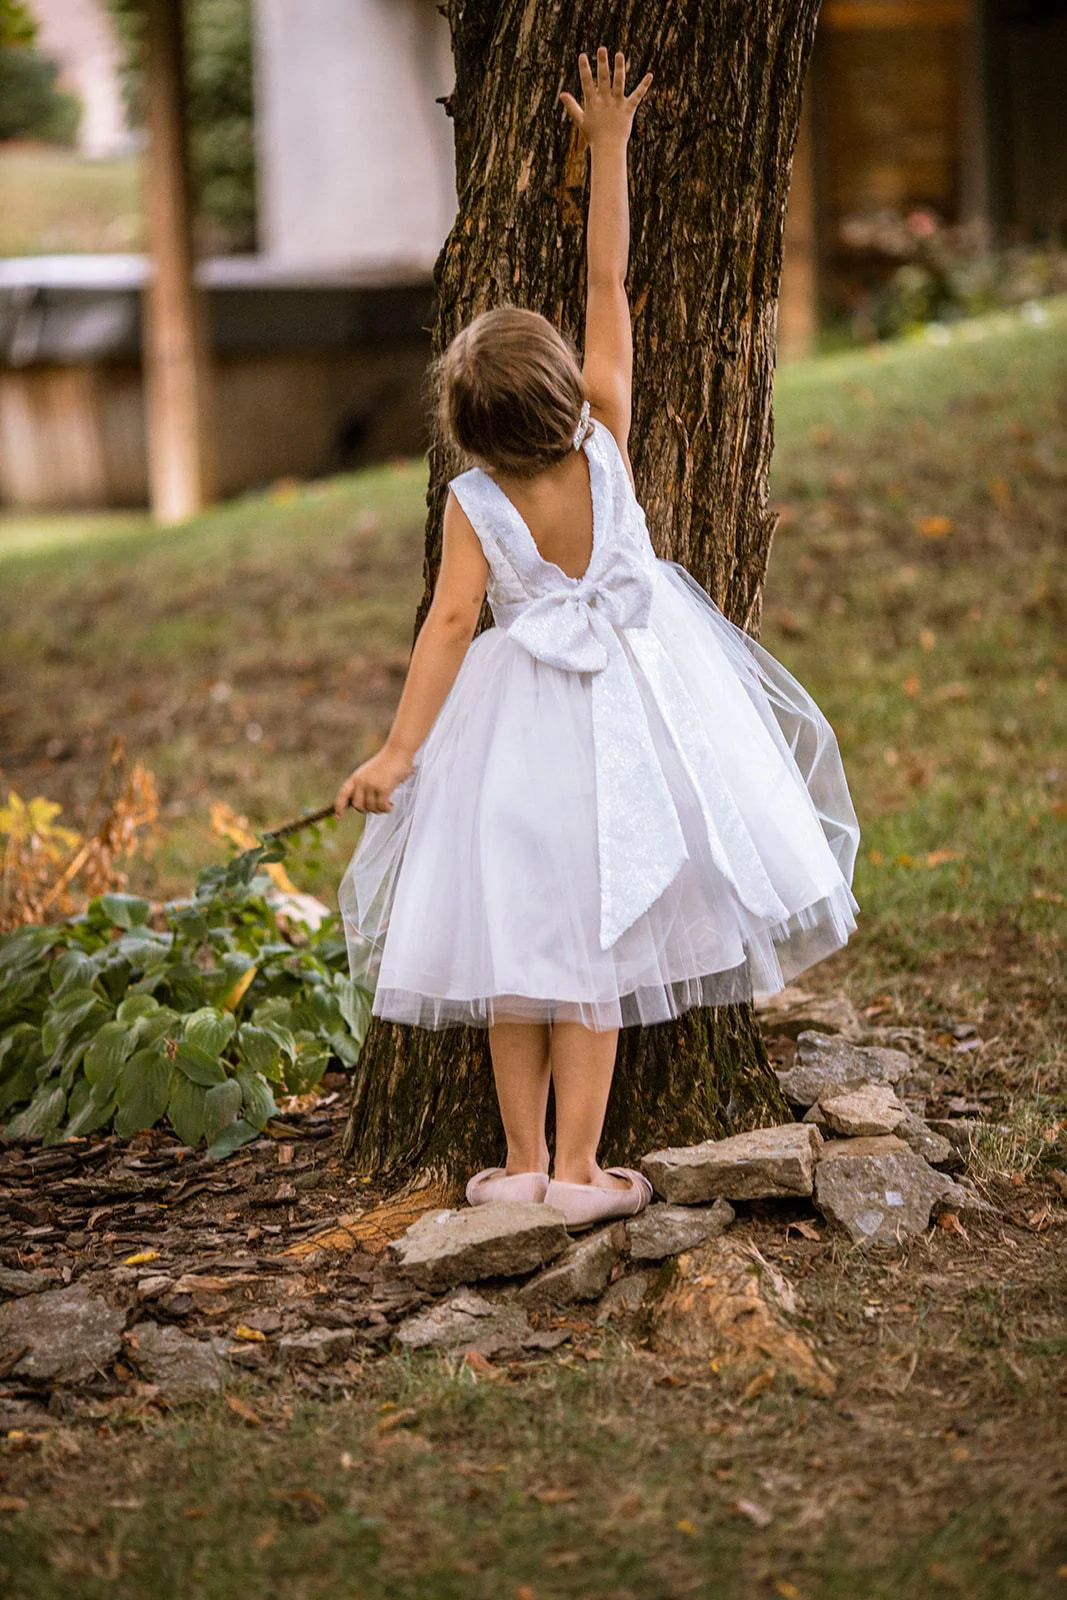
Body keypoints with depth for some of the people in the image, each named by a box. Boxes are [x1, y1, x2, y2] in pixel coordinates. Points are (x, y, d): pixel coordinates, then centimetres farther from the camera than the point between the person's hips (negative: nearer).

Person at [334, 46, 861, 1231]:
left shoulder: (473, 504, -12)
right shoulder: (606, 435, -9)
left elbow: (449, 622, -16)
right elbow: (608, 282, -4)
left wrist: (398, 751, -14)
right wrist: (609, 144, 2)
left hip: (524, 715, -1)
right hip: (631, 698, 1)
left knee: (519, 926, 9)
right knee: (591, 934, 2)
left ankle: (522, 1160, 14)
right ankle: (575, 1169, 3)